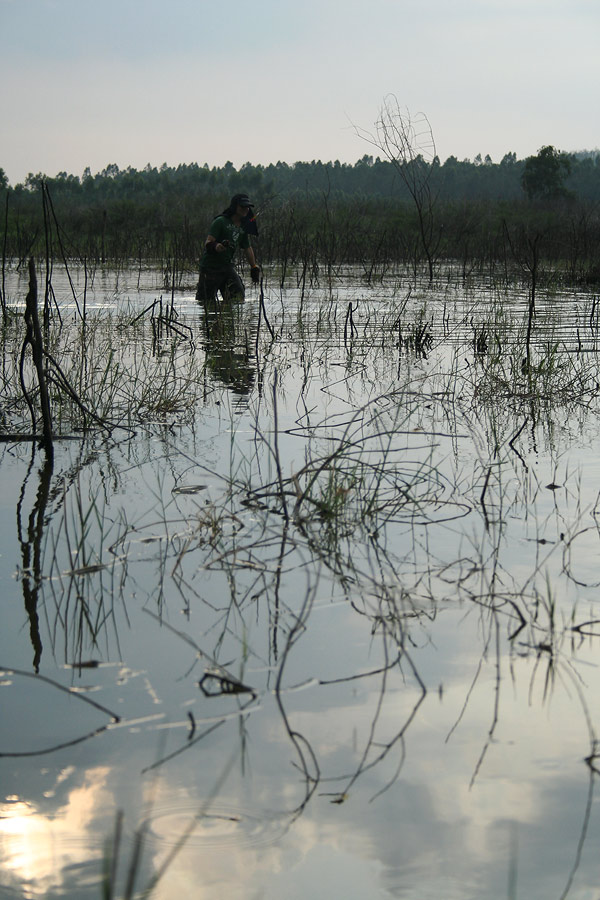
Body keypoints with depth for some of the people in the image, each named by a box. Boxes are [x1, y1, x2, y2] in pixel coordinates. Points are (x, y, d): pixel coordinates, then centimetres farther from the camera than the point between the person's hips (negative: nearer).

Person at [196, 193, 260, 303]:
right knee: (207, 301, -2)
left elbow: (247, 248, 22)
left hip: (228, 266, 6)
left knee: (238, 295, -10)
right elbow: (208, 243, -19)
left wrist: (254, 268, 23)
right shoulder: (221, 221, -12)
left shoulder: (243, 226, 10)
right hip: (210, 266, -6)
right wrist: (216, 246, -42)